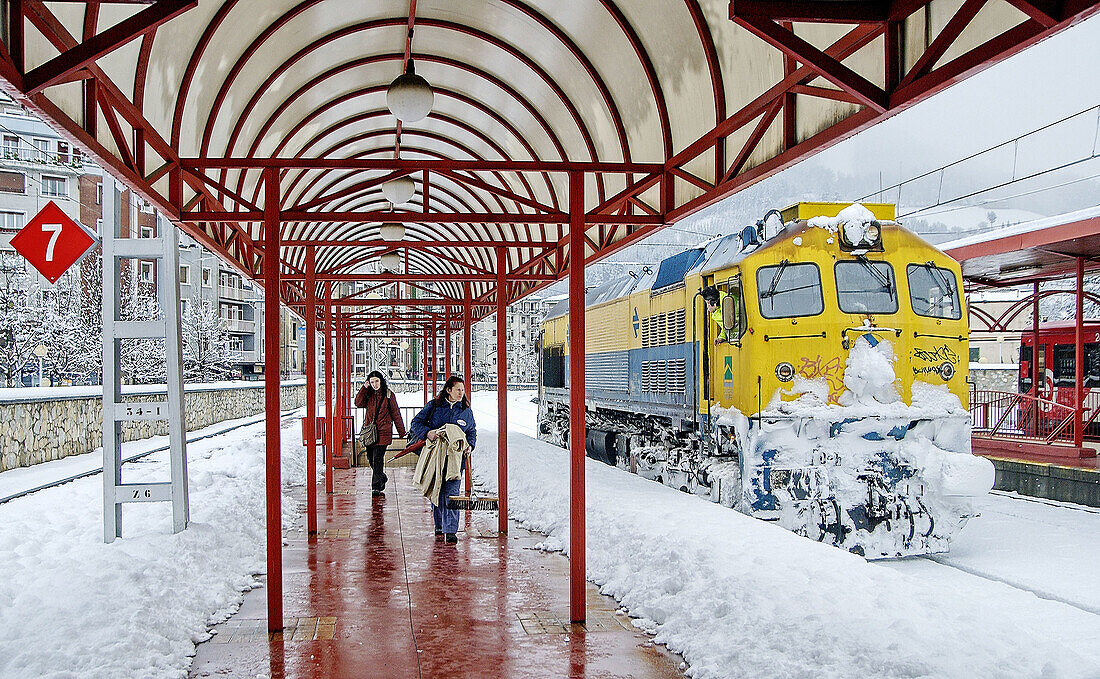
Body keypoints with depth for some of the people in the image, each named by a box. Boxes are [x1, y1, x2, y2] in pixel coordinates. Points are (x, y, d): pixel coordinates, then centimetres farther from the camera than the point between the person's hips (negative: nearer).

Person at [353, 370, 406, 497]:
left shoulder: (389, 395, 0)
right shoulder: (368, 395, 12)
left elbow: (395, 413, 2)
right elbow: (358, 403, -3)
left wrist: (402, 431, 2)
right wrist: (364, 388, -6)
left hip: (383, 432, -5)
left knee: (377, 459, -10)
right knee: (371, 458, 11)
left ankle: (376, 487, -7)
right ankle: (382, 478, 35)